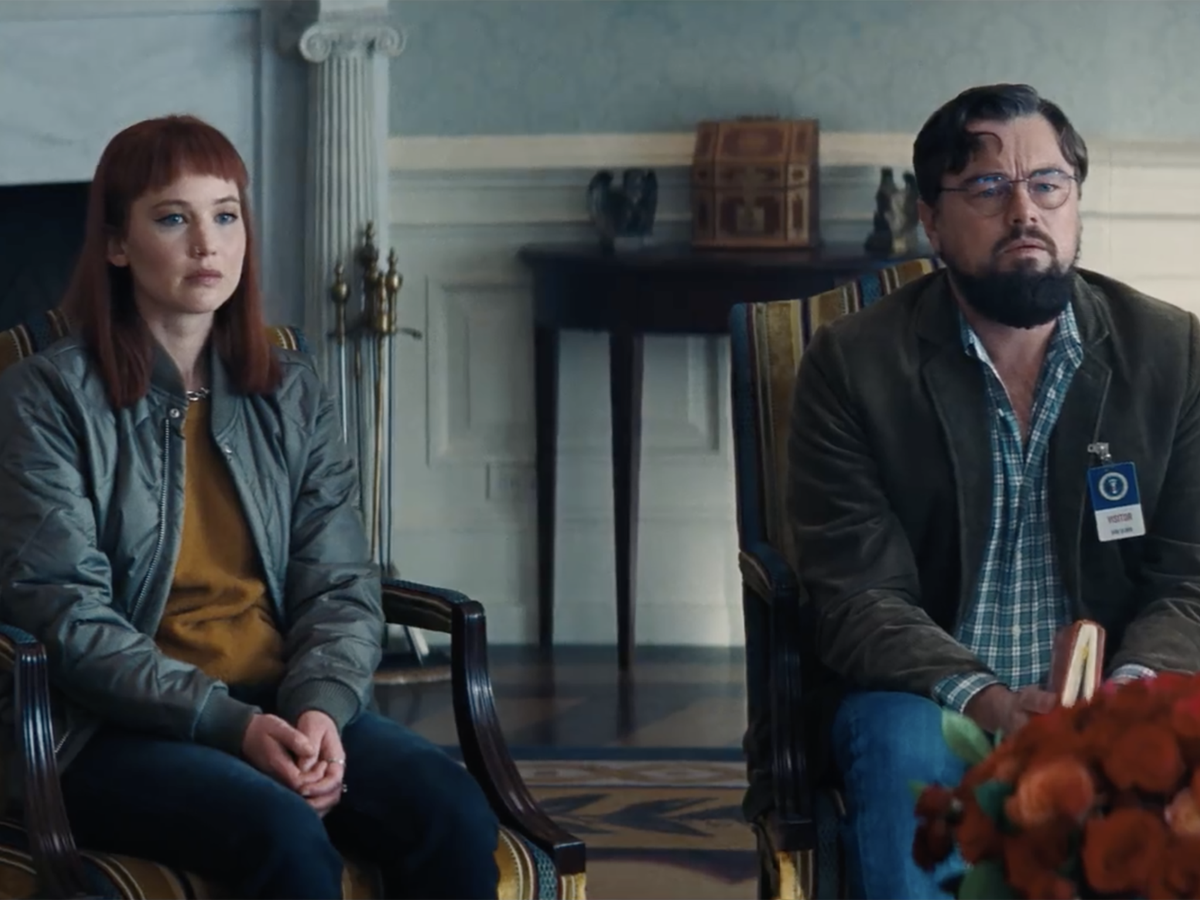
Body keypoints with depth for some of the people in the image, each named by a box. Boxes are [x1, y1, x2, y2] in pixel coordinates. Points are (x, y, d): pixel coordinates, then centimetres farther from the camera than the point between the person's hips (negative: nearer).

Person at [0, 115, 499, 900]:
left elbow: (342, 587, 8)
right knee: (285, 834, -35)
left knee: (453, 812, -25)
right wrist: (232, 725, -20)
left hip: (287, 710, 4)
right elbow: (67, 616, -8)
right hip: (121, 733, -4)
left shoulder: (293, 395, 13)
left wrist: (320, 709, -14)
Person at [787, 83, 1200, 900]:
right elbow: (858, 595, -7)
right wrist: (985, 701, -25)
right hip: (929, 700, -1)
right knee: (906, 752, -35)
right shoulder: (852, 365, -2)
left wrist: (1134, 684, -21)